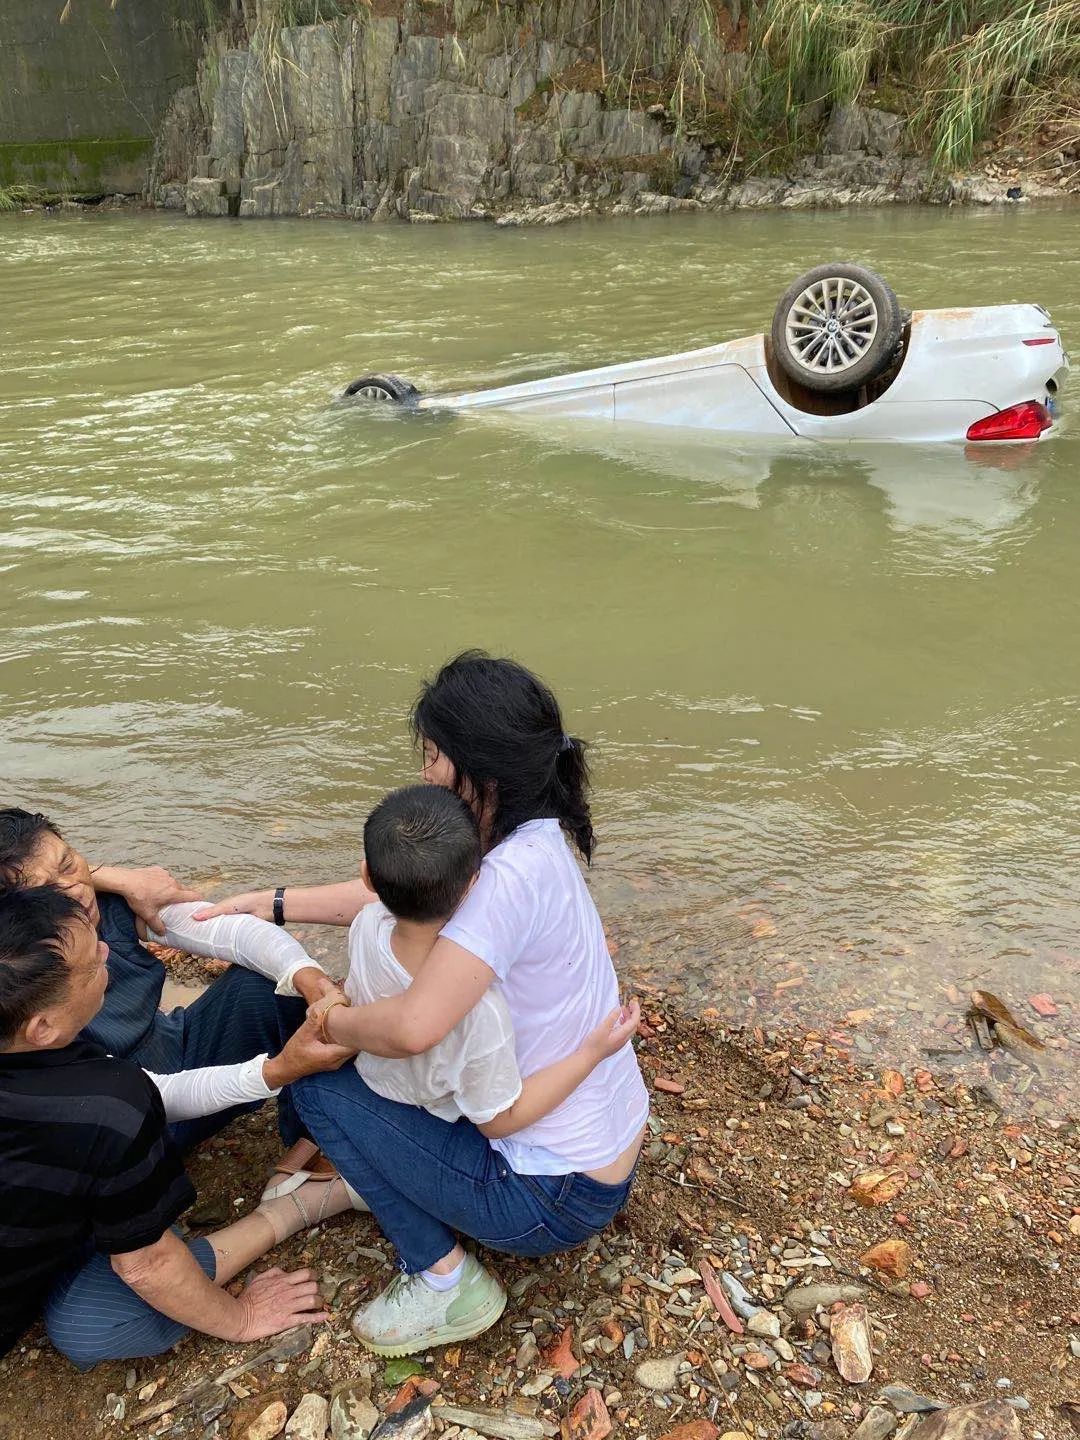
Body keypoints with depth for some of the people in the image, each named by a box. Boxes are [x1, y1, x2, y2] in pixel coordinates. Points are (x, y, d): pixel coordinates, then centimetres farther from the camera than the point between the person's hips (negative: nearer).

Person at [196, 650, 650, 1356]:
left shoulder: (514, 872, -30)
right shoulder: (534, 841, -1)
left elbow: (414, 1028, -38)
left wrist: (334, 1021, -17)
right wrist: (264, 902, 9)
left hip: (558, 1198, -9)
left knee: (319, 1080, -3)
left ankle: (444, 1282, 6)